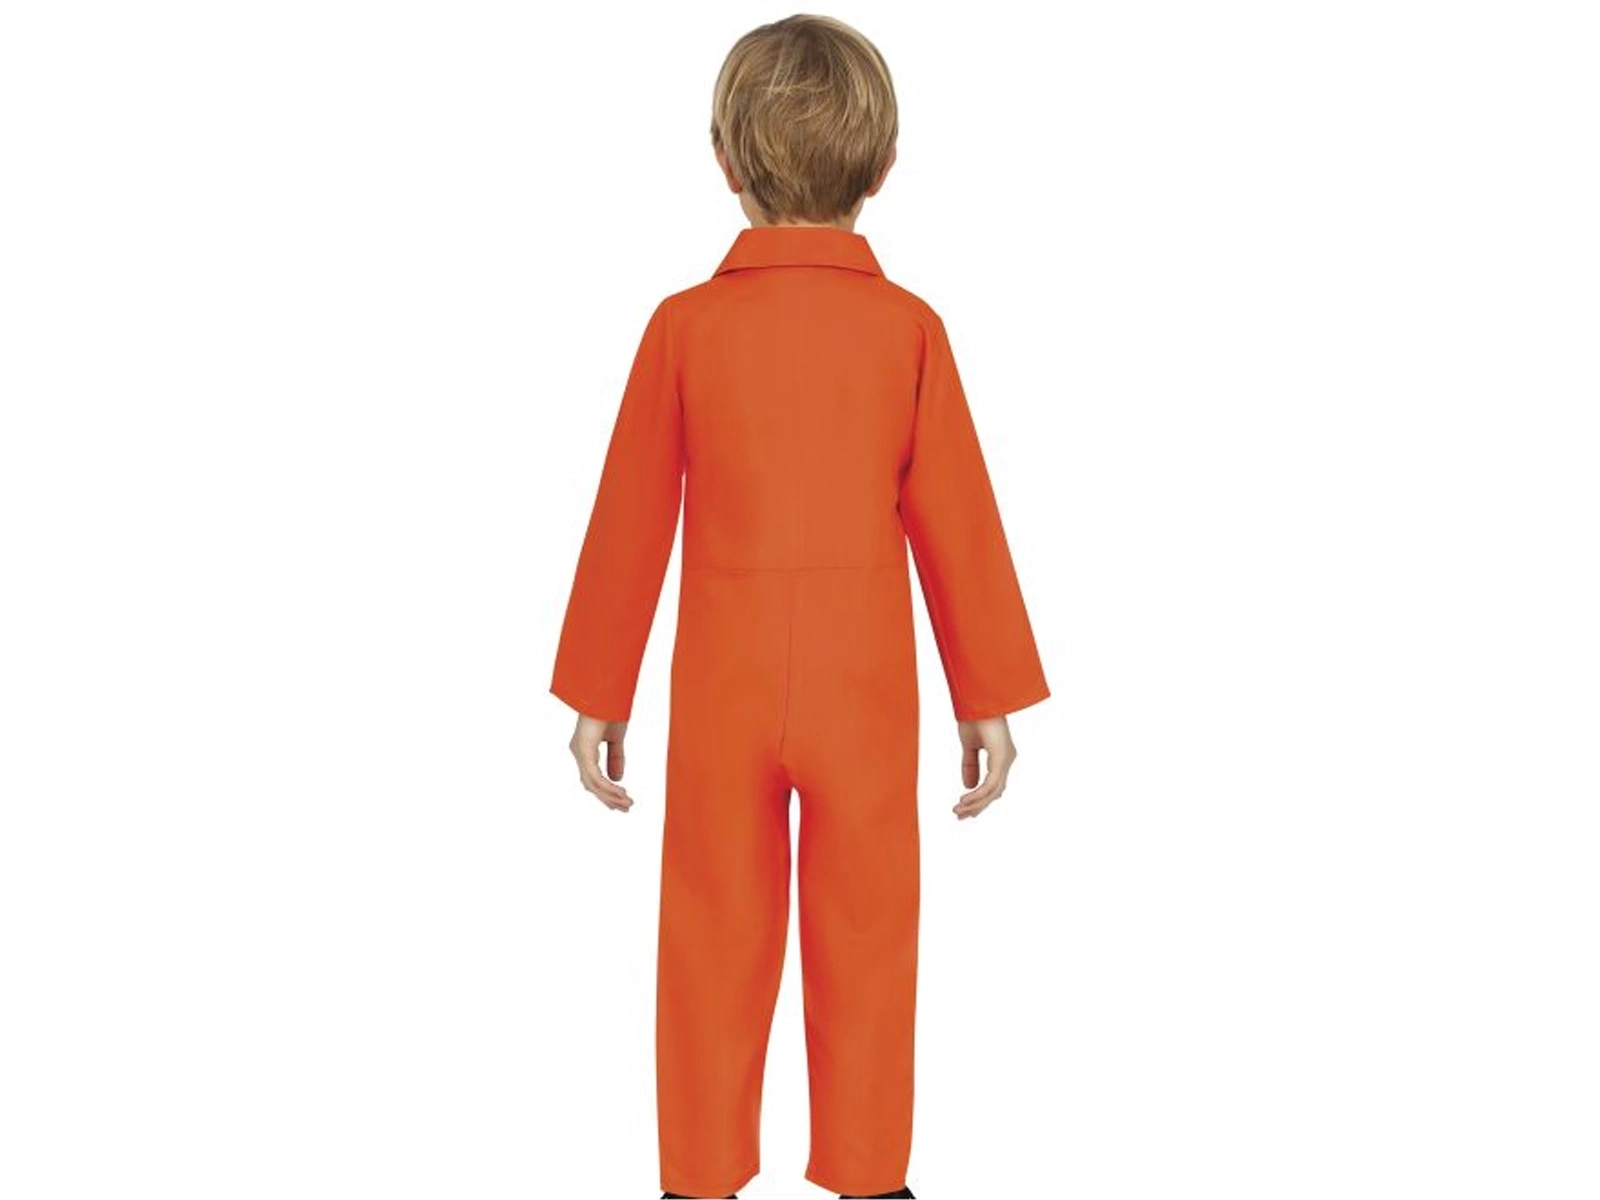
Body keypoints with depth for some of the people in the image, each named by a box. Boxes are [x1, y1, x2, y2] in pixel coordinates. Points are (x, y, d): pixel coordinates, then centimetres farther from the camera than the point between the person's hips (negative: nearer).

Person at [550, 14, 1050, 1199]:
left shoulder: (684, 325, -7)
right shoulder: (909, 327, -7)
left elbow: (629, 529, -3)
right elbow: (957, 526, -5)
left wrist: (598, 697, 6)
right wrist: (990, 700, 4)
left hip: (722, 693, 0)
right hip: (865, 695, 0)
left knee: (715, 951, 12)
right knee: (864, 946, 12)